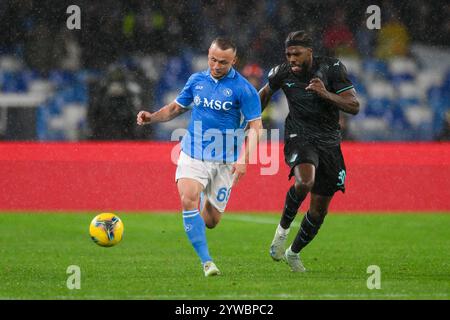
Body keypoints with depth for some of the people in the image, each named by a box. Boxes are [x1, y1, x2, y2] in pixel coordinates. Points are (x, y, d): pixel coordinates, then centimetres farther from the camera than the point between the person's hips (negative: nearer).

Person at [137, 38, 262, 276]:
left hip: (224, 161, -2)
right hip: (192, 155, 2)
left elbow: (256, 127, -7)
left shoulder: (243, 89, -7)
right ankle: (206, 262, -20)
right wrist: (152, 117, 1)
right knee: (188, 200, -24)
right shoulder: (197, 80, 6)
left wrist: (243, 159, -20)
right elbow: (176, 107, 20)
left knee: (210, 221, 3)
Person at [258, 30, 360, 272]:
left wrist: (326, 94, -28)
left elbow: (354, 106, -14)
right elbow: (265, 93, 18)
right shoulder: (283, 73, -5)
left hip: (329, 142, 2)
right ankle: (283, 229, -11)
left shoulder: (332, 68, -9)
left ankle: (294, 253, 31)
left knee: (319, 209, 7)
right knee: (305, 181, -35)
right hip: (299, 138, -2)